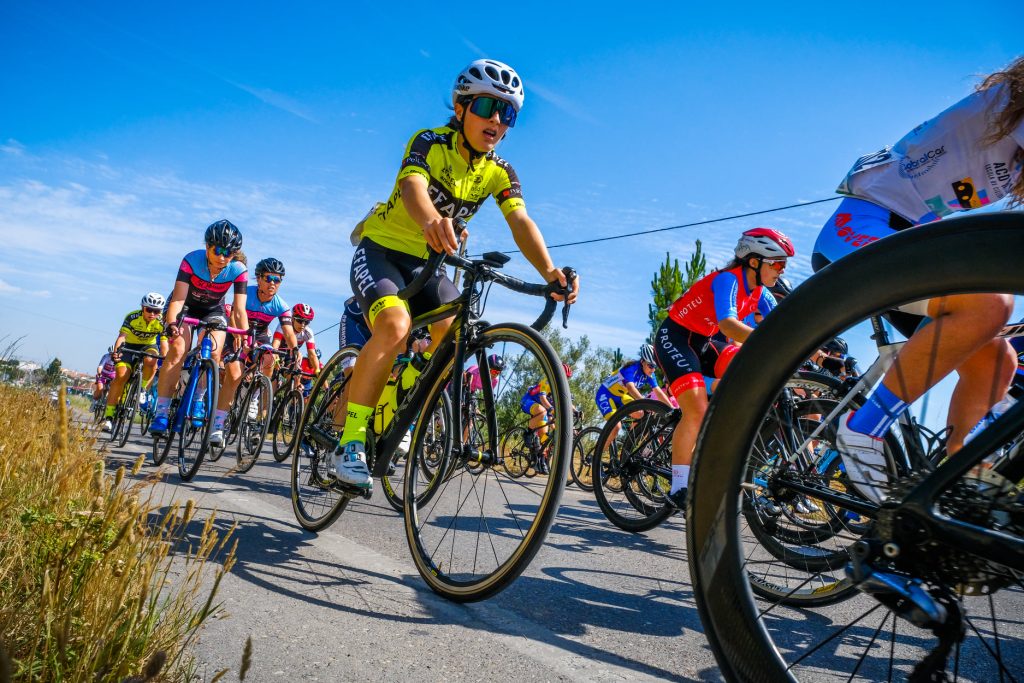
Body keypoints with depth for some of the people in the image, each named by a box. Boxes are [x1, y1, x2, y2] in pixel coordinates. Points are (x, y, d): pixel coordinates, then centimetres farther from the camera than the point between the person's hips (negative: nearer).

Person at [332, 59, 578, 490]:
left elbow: (521, 222, -20)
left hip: (425, 263, 5)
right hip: (381, 249, -5)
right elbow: (412, 186, -38)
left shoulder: (500, 173, -3)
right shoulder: (430, 143, -17)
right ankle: (349, 447, -23)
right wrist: (432, 221, -63)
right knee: (395, 326, -31)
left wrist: (548, 272, -40)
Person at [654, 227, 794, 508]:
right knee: (698, 412, -22)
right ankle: (679, 489, -10)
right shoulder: (728, 280, -24)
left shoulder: (760, 293, 2)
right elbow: (728, 325, -41)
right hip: (674, 337, -8)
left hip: (704, 341, 8)